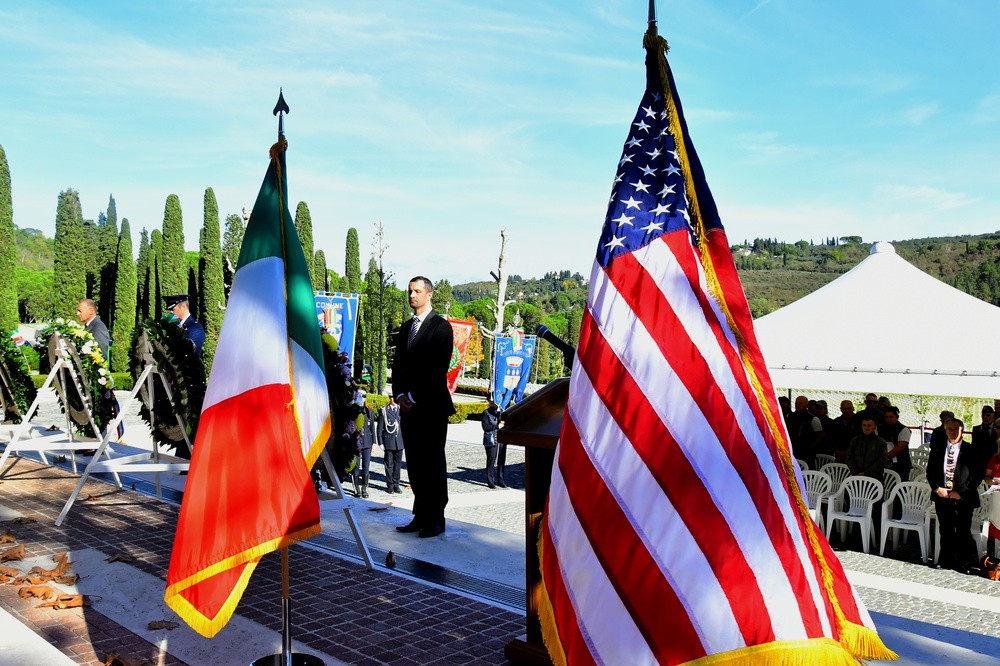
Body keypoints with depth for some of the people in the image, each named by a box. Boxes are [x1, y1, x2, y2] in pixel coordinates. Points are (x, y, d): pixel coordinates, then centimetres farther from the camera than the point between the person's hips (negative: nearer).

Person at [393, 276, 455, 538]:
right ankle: (421, 516, 14)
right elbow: (398, 365, 16)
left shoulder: (441, 327, -5)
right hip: (408, 406, 7)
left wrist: (414, 397, -13)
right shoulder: (405, 328, 18)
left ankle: (436, 519, 5)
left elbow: (438, 368, -13)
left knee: (433, 463, -2)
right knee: (414, 463, 8)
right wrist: (400, 395, 1)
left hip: (432, 406, -7)